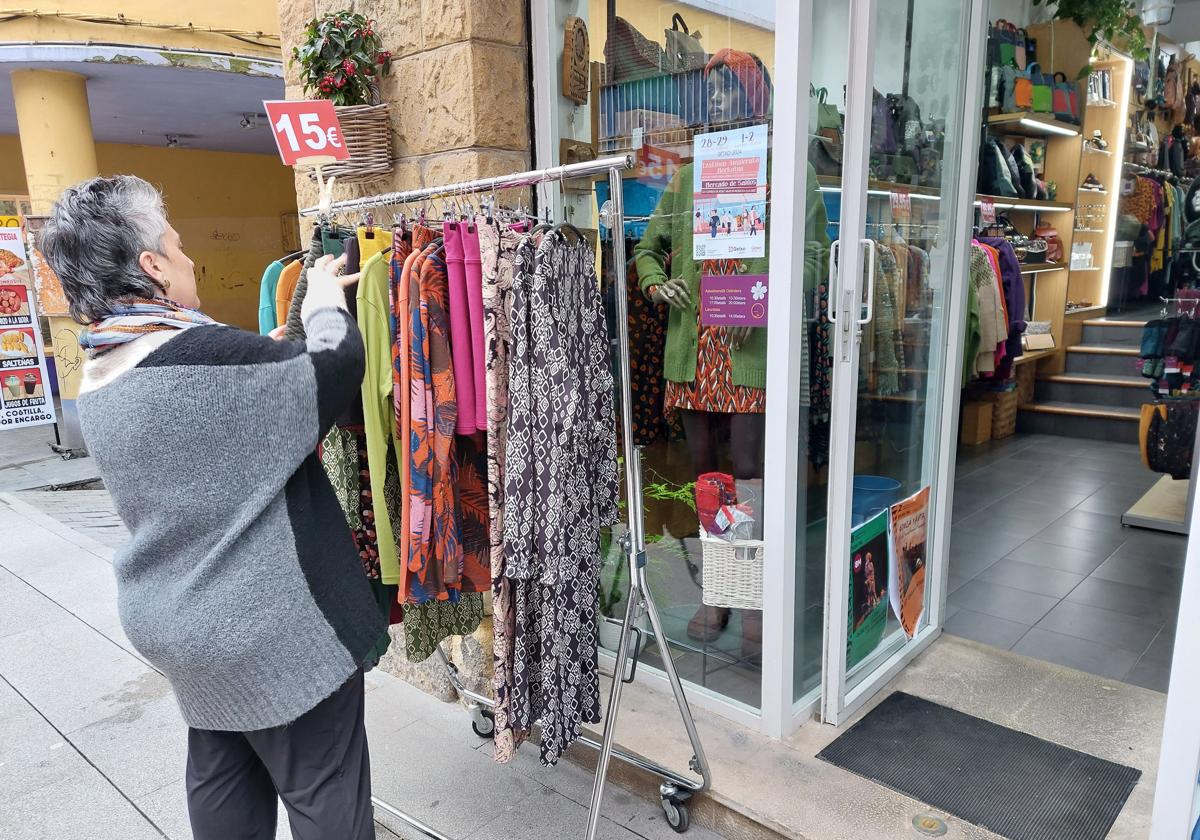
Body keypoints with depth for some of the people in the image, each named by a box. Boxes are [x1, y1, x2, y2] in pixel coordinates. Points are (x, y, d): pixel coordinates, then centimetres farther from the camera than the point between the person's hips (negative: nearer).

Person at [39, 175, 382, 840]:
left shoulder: (101, 378, 4)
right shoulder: (204, 355, -25)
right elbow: (337, 362, -18)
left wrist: (267, 350, 9)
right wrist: (325, 297, -1)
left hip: (178, 626, 9)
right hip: (274, 631, -9)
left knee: (221, 775, 25)